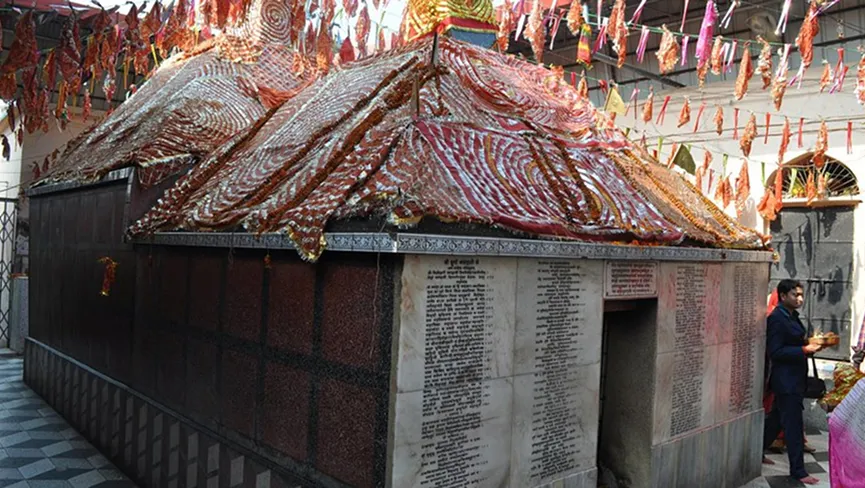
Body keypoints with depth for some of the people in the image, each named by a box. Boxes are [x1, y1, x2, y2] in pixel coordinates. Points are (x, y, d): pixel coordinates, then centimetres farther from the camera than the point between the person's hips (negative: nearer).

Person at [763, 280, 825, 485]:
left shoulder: (792, 316, 10)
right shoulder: (776, 318, -18)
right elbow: (775, 352, -21)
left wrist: (810, 345, 3)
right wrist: (804, 350, -23)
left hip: (794, 378, 9)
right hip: (785, 380, -9)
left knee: (776, 419, 18)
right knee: (794, 424, -2)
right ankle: (798, 470, 8)